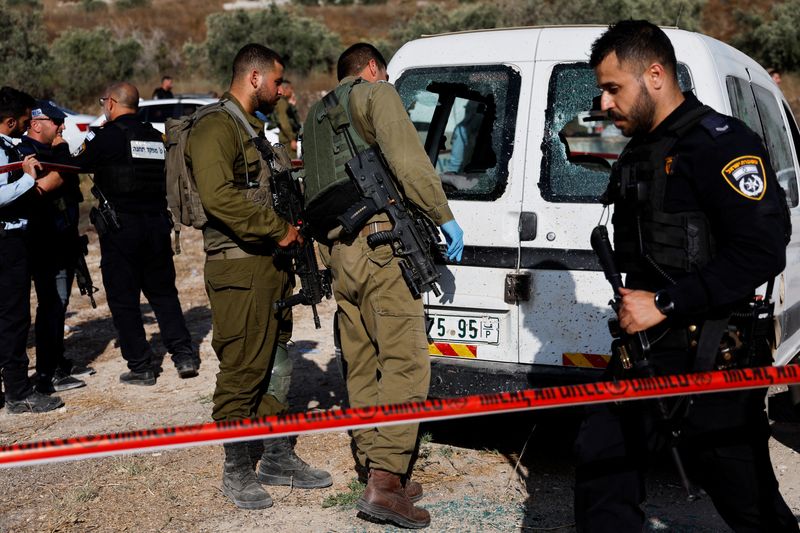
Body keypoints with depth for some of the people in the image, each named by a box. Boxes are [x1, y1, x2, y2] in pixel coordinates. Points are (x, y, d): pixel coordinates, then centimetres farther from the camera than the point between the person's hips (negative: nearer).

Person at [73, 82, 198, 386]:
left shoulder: (108, 136, -9)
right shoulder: (155, 137, 9)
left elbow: (80, 165, -1)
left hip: (120, 227, -6)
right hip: (157, 224, 6)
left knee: (123, 300, 4)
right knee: (163, 293, 17)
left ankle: (141, 366, 6)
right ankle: (184, 355, 11)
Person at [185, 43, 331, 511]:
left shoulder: (254, 130, 22)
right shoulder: (216, 128, -11)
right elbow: (218, 197, -25)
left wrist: (291, 229, 13)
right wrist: (279, 230, -18)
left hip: (271, 263, 10)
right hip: (239, 268, -10)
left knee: (275, 364, 14)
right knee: (242, 372, -3)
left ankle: (277, 458, 25)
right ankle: (237, 471, 8)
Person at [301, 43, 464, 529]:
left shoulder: (317, 114, 27)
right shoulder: (375, 92, 2)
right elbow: (408, 161, -10)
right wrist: (444, 216, -3)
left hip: (335, 248, 9)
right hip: (377, 242, -8)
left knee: (363, 366, 11)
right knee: (405, 360, -10)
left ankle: (373, 469, 15)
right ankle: (386, 480, -15)